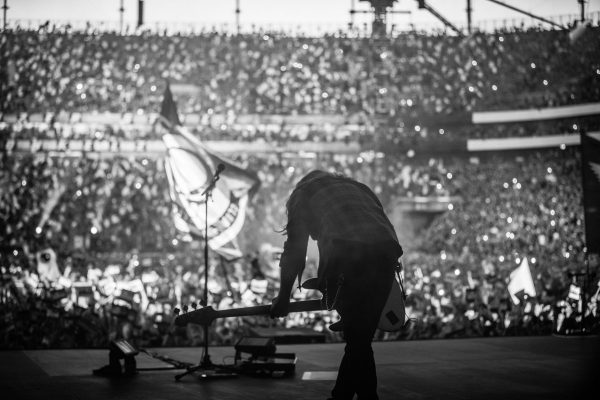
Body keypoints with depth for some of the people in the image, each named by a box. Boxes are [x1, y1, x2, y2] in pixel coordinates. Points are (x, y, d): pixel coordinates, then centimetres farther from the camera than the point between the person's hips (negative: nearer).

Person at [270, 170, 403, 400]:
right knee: (360, 339, 14)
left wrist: (283, 298, 24)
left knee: (357, 340, 1)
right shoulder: (356, 186, 39)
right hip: (386, 253, 5)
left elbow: (295, 247, 19)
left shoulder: (303, 192, 26)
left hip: (347, 255, -5)